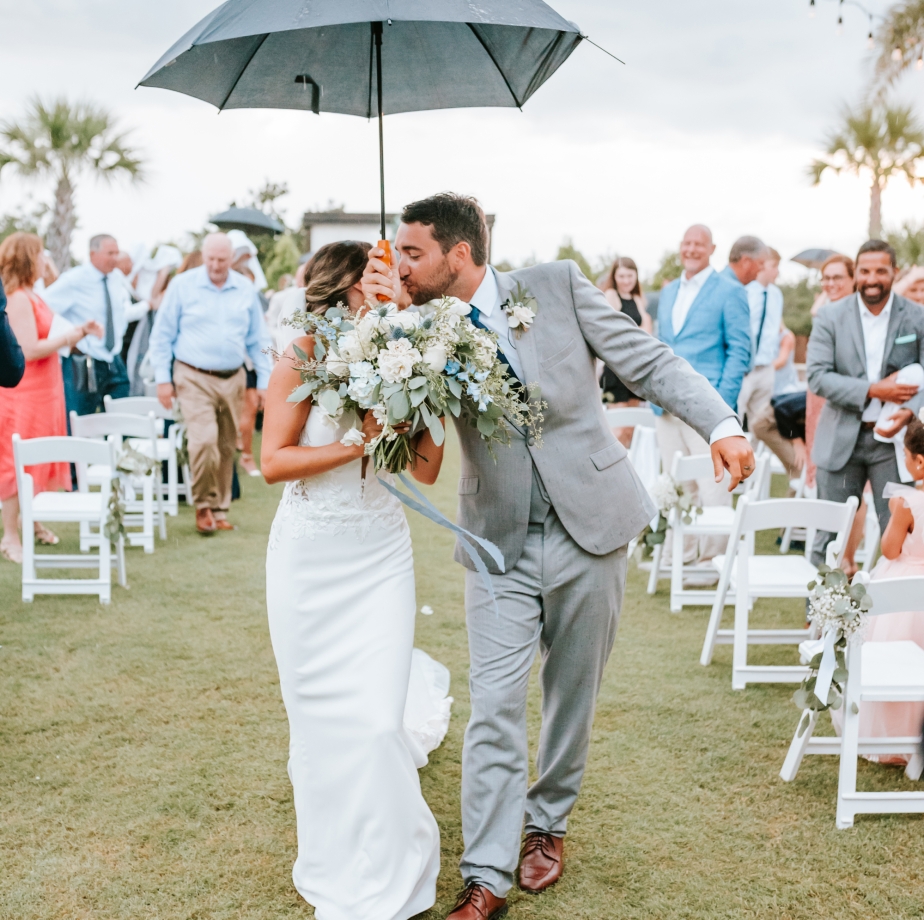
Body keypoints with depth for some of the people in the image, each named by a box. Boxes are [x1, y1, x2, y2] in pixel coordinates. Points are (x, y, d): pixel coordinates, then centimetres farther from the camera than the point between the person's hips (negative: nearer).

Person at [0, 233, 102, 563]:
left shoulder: (32, 296, 12)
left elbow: (46, 341, 16)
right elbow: (30, 350, -24)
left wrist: (81, 330, 5)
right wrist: (70, 336, -16)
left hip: (44, 391, 10)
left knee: (38, 462, 18)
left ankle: (31, 522, 31)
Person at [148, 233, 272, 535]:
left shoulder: (245, 290, 6)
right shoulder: (182, 285, -1)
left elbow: (258, 341, 12)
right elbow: (162, 336, 2)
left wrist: (265, 382, 7)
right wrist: (163, 379, -3)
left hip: (233, 379, 3)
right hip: (194, 378, -3)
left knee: (227, 448, 8)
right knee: (204, 440, -18)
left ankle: (220, 509, 21)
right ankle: (203, 504, 0)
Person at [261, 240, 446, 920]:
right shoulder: (304, 353, -7)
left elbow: (425, 469, -1)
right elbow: (274, 461, -12)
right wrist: (357, 442, -20)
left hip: (381, 554, 2)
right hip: (310, 554, -1)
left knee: (378, 718, -5)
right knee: (319, 714, 9)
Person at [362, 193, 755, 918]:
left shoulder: (557, 286, -5)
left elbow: (648, 361, -3)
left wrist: (721, 424, -15)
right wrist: (388, 311, -19)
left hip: (589, 527, 0)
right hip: (502, 543, 1)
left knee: (572, 696, 13)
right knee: (495, 710, -3)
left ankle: (548, 824, 35)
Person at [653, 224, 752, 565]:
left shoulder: (729, 291, 0)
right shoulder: (668, 292, 18)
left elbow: (739, 350, -5)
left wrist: (722, 403, -13)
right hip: (667, 407, 6)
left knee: (711, 486, -5)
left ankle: (712, 560, 4)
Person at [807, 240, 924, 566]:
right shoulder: (830, 316, 0)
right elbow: (817, 376, -7)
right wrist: (873, 390, -16)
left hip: (894, 439, 0)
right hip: (842, 439, 0)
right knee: (829, 532, 7)